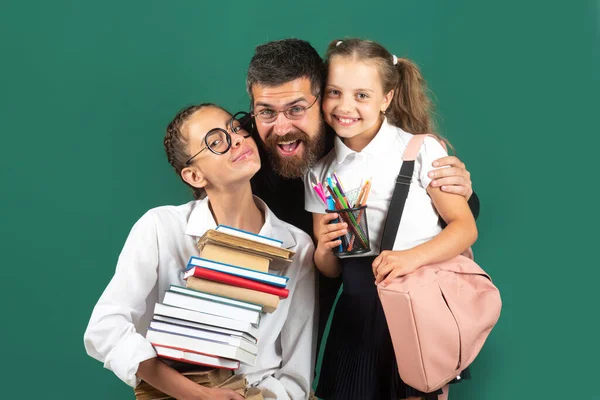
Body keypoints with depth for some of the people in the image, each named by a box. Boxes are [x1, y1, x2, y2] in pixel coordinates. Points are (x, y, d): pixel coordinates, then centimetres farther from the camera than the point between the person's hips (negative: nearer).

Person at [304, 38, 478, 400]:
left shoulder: (422, 150, -5)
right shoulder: (320, 172, 5)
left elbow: (466, 227, -6)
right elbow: (330, 271, 11)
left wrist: (413, 257, -22)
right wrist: (324, 251, -12)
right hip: (360, 312, 3)